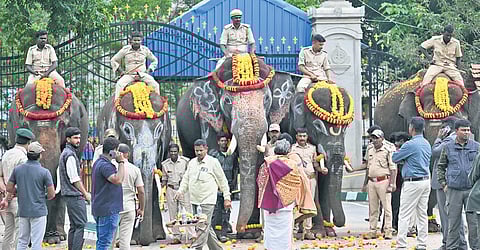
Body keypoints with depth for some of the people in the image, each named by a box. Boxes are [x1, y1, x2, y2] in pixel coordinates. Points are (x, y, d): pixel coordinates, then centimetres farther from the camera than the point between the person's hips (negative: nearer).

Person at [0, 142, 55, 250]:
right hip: (38, 211, -4)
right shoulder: (44, 172, -12)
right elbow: (52, 194, -10)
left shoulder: (17, 169, 0)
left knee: (22, 241, 14)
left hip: (22, 211, 4)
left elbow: (9, 188, 6)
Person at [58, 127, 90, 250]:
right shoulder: (70, 154, -14)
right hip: (75, 195, -10)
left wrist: (83, 193, 23)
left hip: (69, 195, 10)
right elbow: (74, 178, -18)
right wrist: (86, 194, -13)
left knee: (74, 226, 11)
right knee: (81, 225, -12)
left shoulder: (65, 153, 18)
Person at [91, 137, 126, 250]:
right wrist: (121, 163, -23)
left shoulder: (99, 163, 16)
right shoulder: (105, 165, -18)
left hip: (100, 209, 11)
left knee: (101, 241, 15)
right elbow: (118, 180, -31)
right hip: (108, 210, -11)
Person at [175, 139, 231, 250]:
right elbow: (186, 179, 20)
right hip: (195, 200, 6)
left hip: (208, 200, -6)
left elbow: (222, 181, -1)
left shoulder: (213, 162, -3)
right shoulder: (192, 163, 13)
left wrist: (227, 198, -3)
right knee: (207, 228, 11)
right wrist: (180, 191, 3)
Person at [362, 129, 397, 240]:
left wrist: (392, 184, -14)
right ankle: (372, 231, 11)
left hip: (383, 181, -6)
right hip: (371, 182, 6)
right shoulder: (370, 151, 16)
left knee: (387, 207, -5)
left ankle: (388, 231, -2)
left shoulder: (388, 151, -5)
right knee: (372, 208, 8)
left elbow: (393, 168, -7)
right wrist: (365, 183, 21)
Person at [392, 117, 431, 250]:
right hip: (426, 180, 8)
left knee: (404, 215, -5)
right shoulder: (427, 144, 11)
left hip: (412, 182, -8)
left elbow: (395, 158, -6)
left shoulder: (410, 145, -15)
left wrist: (397, 151, 17)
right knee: (422, 214, 10)